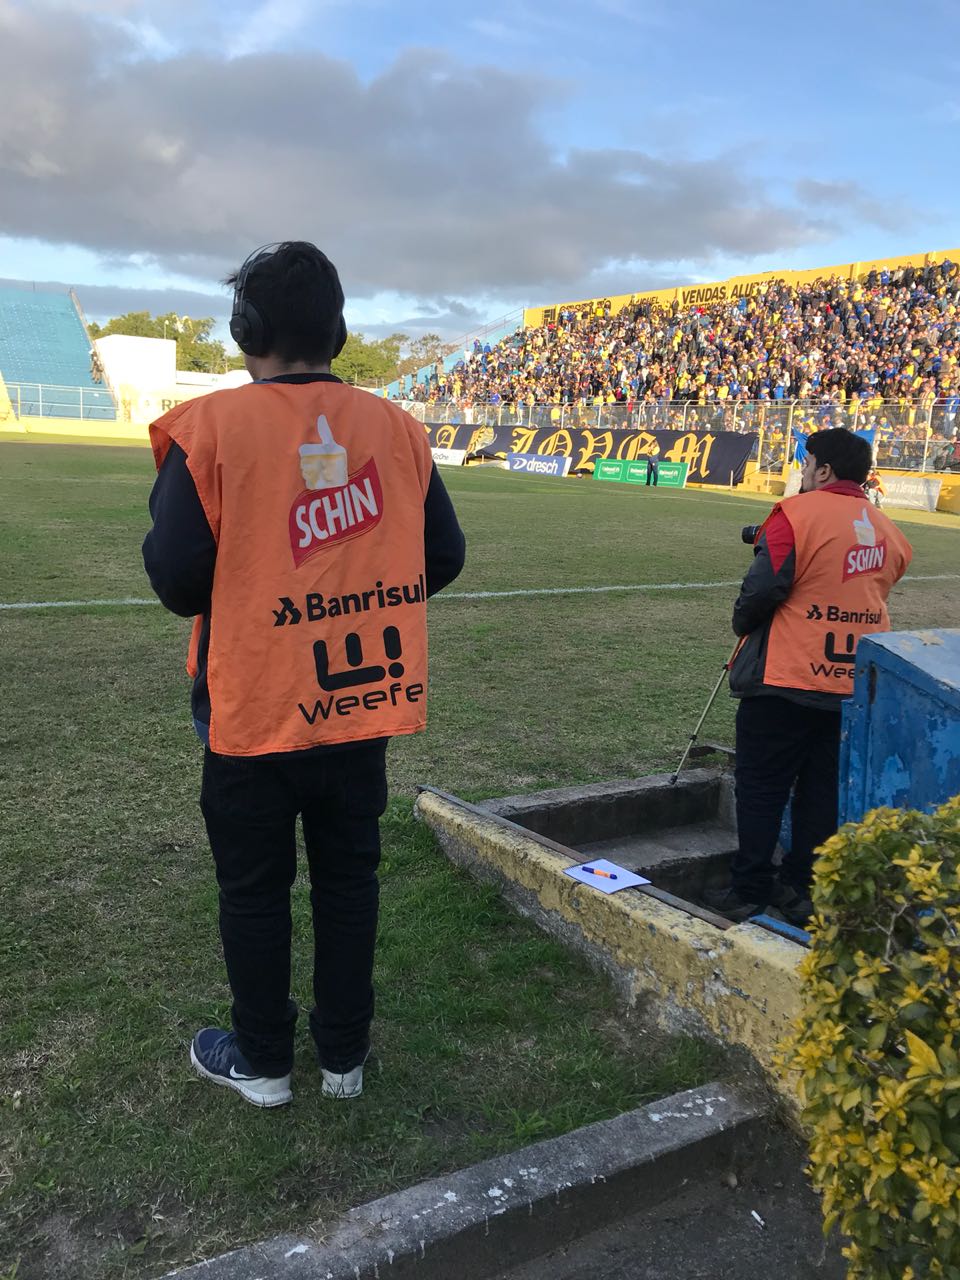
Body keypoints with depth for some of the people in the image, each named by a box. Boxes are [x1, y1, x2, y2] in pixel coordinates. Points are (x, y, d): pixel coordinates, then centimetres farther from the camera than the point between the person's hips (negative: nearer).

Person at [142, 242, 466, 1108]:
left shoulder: (212, 425, -15)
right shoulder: (396, 427, -3)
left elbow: (176, 575, -18)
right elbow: (442, 558, 1)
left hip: (253, 710, -3)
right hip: (362, 705, 4)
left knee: (254, 889, 15)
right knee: (349, 877, 18)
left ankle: (261, 1062, 32)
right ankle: (345, 1054, 33)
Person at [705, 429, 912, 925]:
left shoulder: (797, 514, -14)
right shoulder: (887, 530, 7)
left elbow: (763, 589, -18)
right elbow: (875, 591, 15)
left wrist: (742, 621, 2)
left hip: (787, 678, -6)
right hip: (857, 684, 6)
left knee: (761, 788, 6)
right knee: (823, 787, 14)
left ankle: (750, 893, 13)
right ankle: (803, 889, 23)